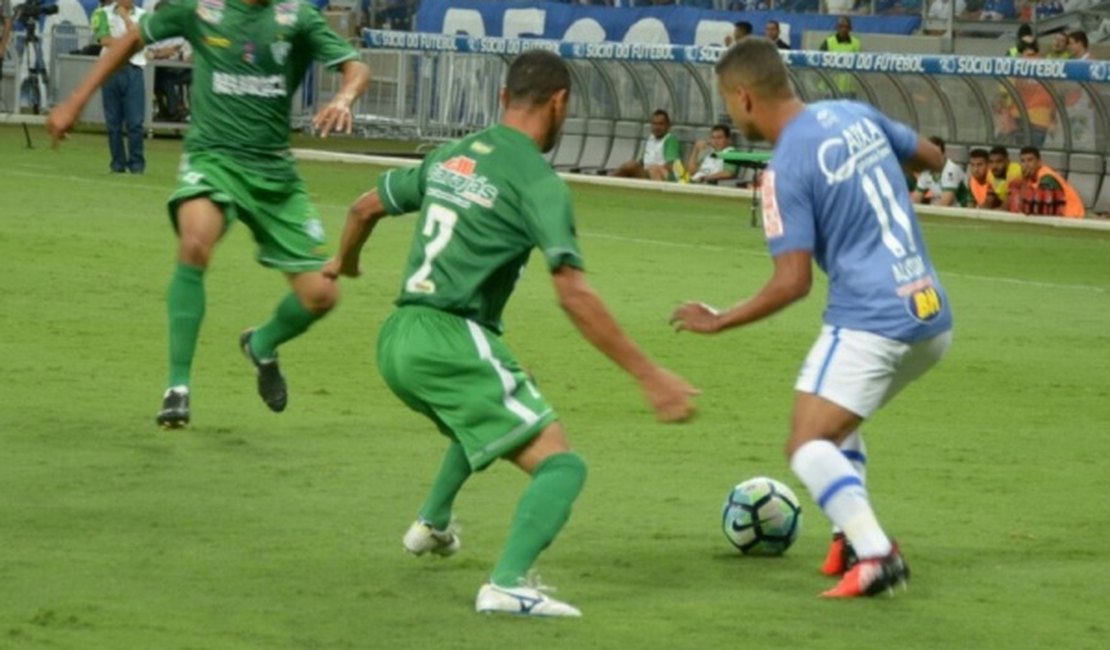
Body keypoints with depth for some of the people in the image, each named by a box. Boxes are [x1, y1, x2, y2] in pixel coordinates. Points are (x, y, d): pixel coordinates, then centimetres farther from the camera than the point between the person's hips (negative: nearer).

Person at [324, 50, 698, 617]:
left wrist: (344, 261, 47)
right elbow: (572, 294, -19)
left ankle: (432, 524, 49)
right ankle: (508, 584, -29)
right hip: (452, 343, -8)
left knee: (486, 416, 38)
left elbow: (364, 208, 25)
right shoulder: (538, 182, -10)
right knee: (560, 465, -9)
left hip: (397, 341, 8)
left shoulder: (450, 156, 12)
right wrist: (647, 375, -18)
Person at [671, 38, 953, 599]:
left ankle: (875, 554, -26)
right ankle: (857, 536, 12)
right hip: (933, 319, 9)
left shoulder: (786, 170, -13)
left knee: (806, 446, -9)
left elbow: (792, 283, -14)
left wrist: (718, 322, -3)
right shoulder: (854, 115, 9)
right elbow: (932, 157, 24)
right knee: (836, 424, 26)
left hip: (870, 321, -9)